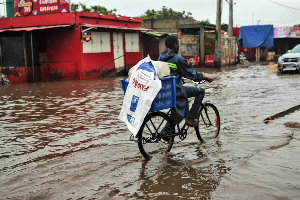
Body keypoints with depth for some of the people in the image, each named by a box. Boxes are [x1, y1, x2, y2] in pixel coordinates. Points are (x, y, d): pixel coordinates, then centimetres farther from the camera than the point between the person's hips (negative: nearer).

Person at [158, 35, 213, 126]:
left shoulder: (161, 57, 8)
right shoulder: (178, 59, -15)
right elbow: (191, 73, -7)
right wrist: (205, 77, 8)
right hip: (176, 91, -8)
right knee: (201, 91, 5)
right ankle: (191, 117, 6)